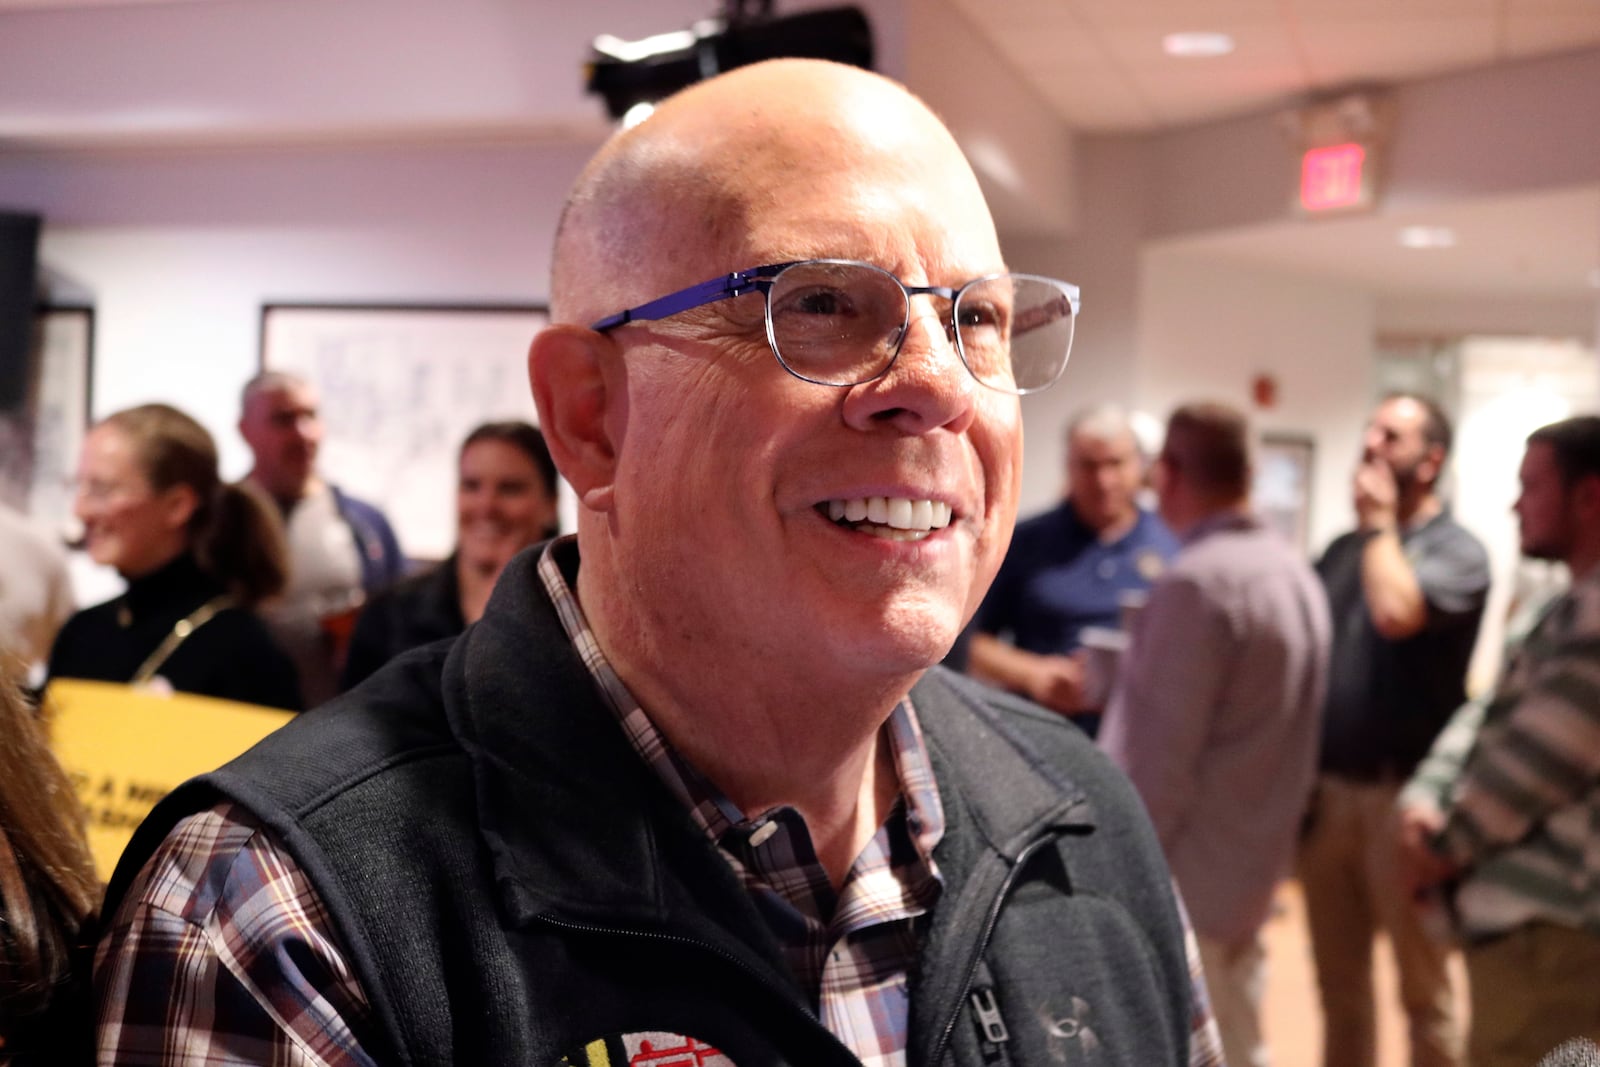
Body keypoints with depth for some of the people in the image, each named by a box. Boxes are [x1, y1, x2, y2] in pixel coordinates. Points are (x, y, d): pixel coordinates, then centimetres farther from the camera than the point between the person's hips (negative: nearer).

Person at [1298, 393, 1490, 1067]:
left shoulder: (1456, 552, -5)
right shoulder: (1343, 549, 13)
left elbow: (1396, 613, -25)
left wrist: (1380, 523, -10)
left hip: (1401, 792, -5)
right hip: (1328, 789, 5)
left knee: (1423, 986, 6)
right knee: (1339, 983, 15)